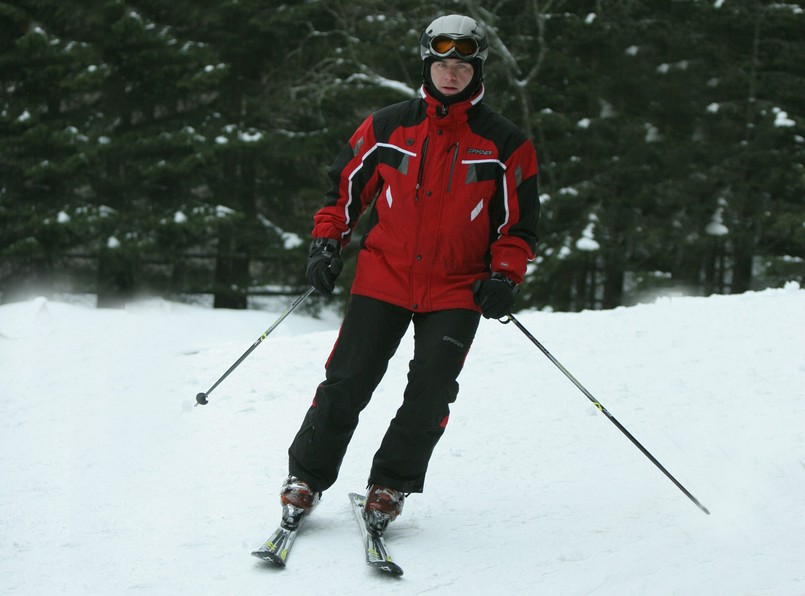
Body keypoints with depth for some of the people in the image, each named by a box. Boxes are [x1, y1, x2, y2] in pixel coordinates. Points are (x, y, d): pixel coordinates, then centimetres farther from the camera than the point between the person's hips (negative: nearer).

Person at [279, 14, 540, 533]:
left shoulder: (506, 145, 1)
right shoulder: (387, 128, 4)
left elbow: (519, 223, 5)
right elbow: (345, 188, 13)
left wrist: (504, 277, -9)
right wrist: (326, 243, 0)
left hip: (457, 290, 0)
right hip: (384, 277, 1)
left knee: (431, 393, -10)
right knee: (346, 382, -5)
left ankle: (391, 486, 8)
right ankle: (306, 478, 10)